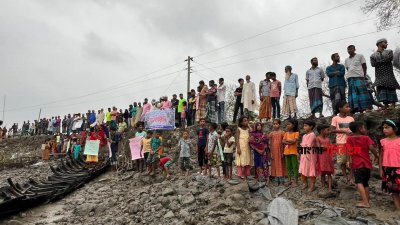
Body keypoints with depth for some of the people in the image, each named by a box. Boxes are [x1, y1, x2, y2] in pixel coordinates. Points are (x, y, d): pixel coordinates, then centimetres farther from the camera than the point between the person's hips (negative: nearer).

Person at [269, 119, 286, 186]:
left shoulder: (282, 132, -2)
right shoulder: (271, 133, 4)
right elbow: (270, 144, 5)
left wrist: (283, 152, -7)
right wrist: (271, 153, 1)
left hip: (280, 151, -2)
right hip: (274, 151, 2)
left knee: (281, 165, 3)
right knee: (275, 165, 6)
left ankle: (282, 180, 11)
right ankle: (277, 180, 14)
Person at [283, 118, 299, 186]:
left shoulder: (296, 133, -5)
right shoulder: (286, 133, 9)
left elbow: (294, 141, -19)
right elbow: (283, 141, -1)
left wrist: (287, 140, -7)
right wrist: (290, 142, -15)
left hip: (293, 151, -5)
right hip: (287, 151, 5)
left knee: (295, 166, 0)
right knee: (288, 167, 11)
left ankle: (295, 181, 5)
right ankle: (289, 180, 20)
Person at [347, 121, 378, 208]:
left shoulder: (349, 139, 2)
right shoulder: (366, 138, 1)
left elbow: (350, 150, -7)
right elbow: (371, 148, -12)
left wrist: (349, 160, -4)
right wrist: (376, 156, 1)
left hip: (357, 164, -2)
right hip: (367, 164, 3)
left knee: (359, 182, -8)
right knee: (365, 183, 16)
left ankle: (365, 202, -21)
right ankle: (367, 201, 23)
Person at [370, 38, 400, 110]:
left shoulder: (389, 51, 14)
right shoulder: (373, 55, 11)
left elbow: (390, 58, -6)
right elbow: (373, 64, -5)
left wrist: (379, 62, -2)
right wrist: (384, 61, -3)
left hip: (388, 73, 0)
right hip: (379, 75, 0)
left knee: (390, 87, -6)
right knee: (381, 88, -6)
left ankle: (393, 104, -9)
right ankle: (386, 105, -7)